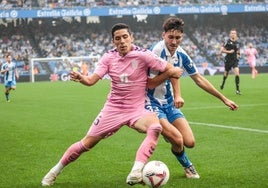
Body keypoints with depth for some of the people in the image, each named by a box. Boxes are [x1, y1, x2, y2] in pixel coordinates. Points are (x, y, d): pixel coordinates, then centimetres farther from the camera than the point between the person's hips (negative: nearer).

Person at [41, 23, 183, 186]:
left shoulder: (143, 55, -13)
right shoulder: (109, 57, -3)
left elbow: (172, 71, -10)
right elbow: (92, 80, -12)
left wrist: (149, 83, -10)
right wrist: (81, 78, -33)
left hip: (137, 110, -2)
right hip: (113, 109, 2)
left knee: (155, 127, -35)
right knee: (87, 143, 5)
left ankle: (136, 173, -40)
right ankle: (55, 171, 26)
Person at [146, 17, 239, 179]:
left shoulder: (181, 54, 0)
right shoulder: (156, 51, -21)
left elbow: (199, 79, 10)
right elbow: (150, 84, -22)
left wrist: (224, 99, 13)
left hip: (170, 104, 6)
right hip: (152, 103, -6)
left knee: (189, 142, -5)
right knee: (177, 139, -22)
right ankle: (187, 165, 9)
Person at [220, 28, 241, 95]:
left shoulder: (237, 42, 6)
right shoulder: (228, 42, -9)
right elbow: (222, 50, -8)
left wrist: (238, 54, 6)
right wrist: (229, 51, -18)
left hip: (235, 60, 3)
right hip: (228, 60, -3)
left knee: (237, 73, -16)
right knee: (226, 73, 13)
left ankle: (237, 89, -15)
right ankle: (223, 83, 46)